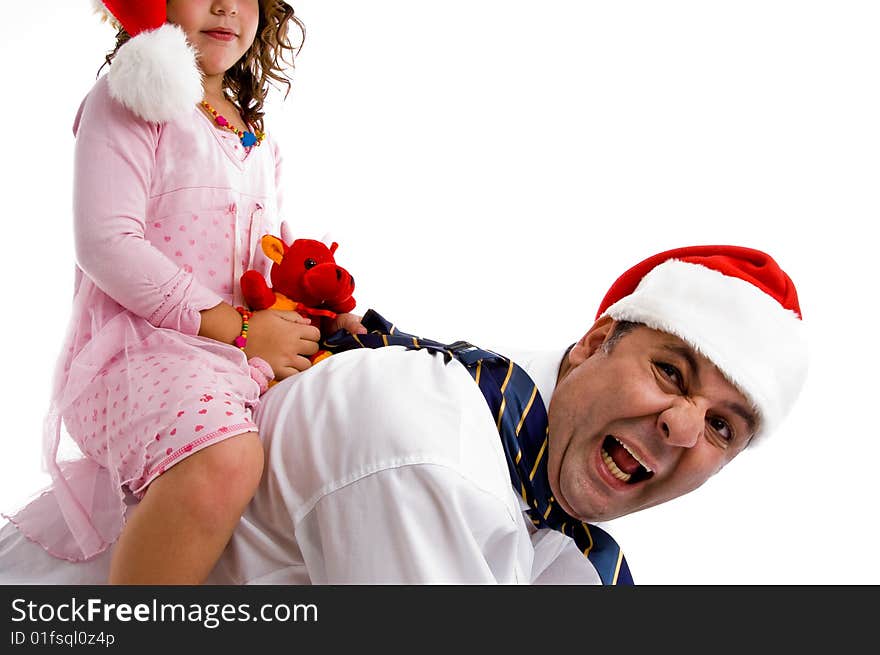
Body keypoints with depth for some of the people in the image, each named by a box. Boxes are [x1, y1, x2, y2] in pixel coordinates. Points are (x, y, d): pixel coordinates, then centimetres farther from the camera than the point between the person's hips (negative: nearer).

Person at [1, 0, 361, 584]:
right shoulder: (130, 98, 0)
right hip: (135, 345, -8)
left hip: (249, 356, 8)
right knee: (225, 460, -35)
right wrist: (239, 329, -16)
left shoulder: (258, 143, 22)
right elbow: (106, 244, -12)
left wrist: (315, 317, 4)